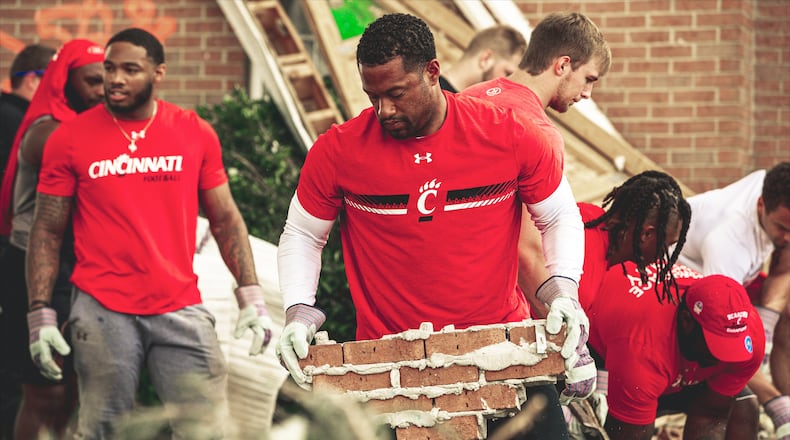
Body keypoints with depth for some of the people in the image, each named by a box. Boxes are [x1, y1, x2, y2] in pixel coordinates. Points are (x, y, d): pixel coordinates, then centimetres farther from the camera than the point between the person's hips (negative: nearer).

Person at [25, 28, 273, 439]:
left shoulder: (196, 134, 5)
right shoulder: (70, 139, 1)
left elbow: (225, 219, 12)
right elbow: (47, 232, 4)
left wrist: (250, 296, 4)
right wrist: (40, 314, -3)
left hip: (181, 310, 2)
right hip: (102, 311, -1)